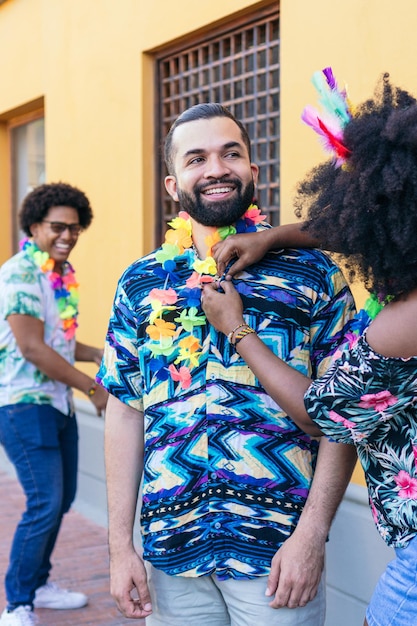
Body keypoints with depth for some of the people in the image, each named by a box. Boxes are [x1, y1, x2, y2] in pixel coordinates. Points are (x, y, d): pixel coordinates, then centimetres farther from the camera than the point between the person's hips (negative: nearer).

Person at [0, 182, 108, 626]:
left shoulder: (63, 274, 11)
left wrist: (99, 355, 6)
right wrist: (93, 389, -16)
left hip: (59, 403, 9)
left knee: (61, 499, 15)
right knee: (45, 504, -9)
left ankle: (38, 583, 31)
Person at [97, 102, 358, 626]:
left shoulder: (313, 273, -3)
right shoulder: (140, 284, 5)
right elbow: (125, 412, 5)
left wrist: (312, 535, -11)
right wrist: (120, 545, 2)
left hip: (278, 552, -2)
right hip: (170, 548, 3)